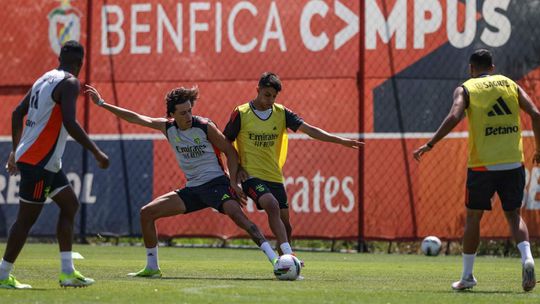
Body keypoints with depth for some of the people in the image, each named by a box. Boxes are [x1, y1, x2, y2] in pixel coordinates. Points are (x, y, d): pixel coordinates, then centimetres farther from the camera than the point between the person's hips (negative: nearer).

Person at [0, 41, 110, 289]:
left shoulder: (44, 79, 14)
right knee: (27, 217, -3)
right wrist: (96, 152, -20)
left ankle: (67, 272, 9)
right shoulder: (69, 83, -12)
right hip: (38, 161, -9)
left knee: (70, 204, 12)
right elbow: (69, 122, -24)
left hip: (46, 161, 9)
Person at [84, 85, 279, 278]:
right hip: (192, 188, 6)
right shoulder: (168, 127, 3)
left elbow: (230, 151, -3)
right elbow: (134, 118, 7)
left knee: (236, 214, -32)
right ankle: (152, 268, 10)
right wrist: (102, 104, 5)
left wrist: (233, 182, -11)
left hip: (215, 183, -6)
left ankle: (274, 258, -36)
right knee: (146, 213, 1)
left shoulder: (205, 127, -11)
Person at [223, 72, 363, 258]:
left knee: (285, 225, 5)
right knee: (272, 205, -30)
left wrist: (341, 141, -15)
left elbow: (309, 129, -5)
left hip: (275, 178, 5)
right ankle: (288, 254, -36)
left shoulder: (281, 113, 4)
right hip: (252, 176, -5)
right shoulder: (241, 114, -5)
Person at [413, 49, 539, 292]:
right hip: (513, 163, 2)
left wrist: (430, 145, -12)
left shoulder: (466, 89, 3)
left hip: (482, 165, -2)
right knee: (513, 215, 13)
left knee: (474, 216, 12)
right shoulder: (510, 84, 11)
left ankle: (467, 276, 16)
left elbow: (454, 117, -15)